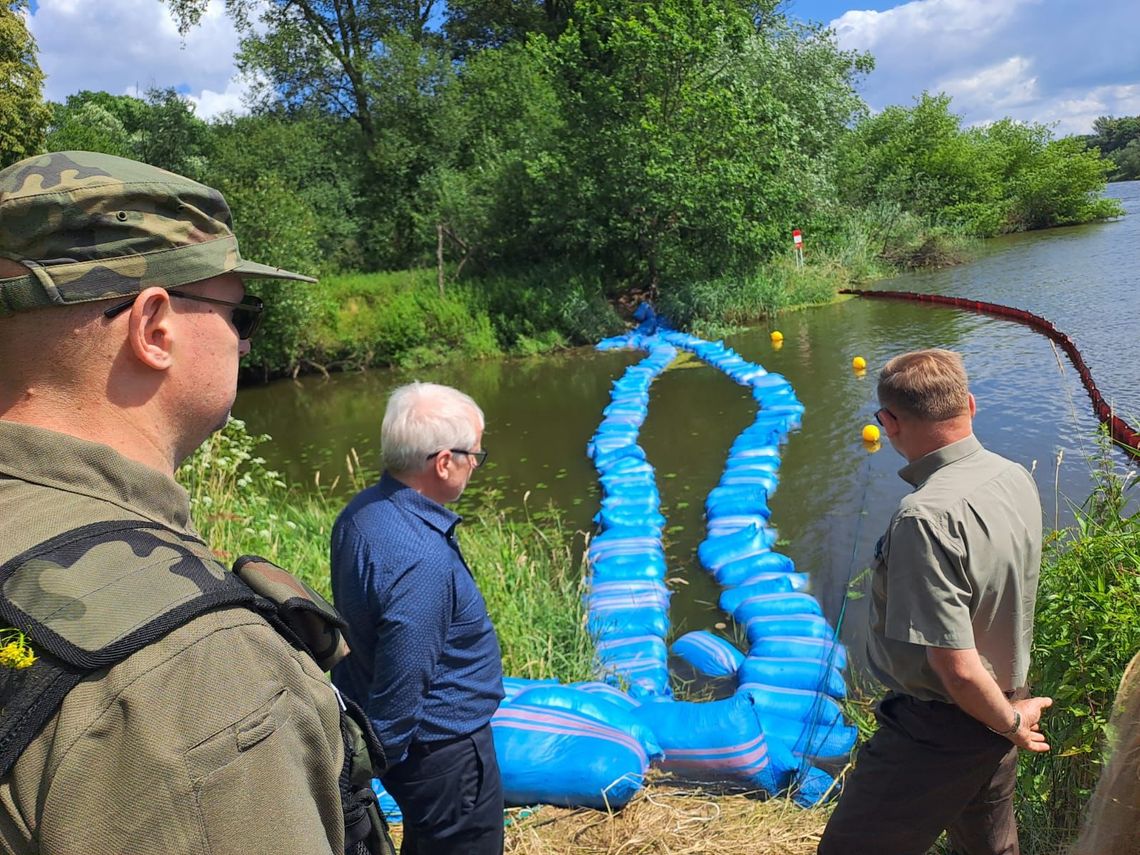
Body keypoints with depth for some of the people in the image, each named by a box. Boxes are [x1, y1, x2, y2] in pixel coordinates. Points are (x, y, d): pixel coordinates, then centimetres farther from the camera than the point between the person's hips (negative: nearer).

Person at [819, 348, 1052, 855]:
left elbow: (958, 670, -30)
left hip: (937, 731, -9)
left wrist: (1009, 721, -11)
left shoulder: (928, 518, -32)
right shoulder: (1016, 478, -4)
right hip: (1002, 705, 9)